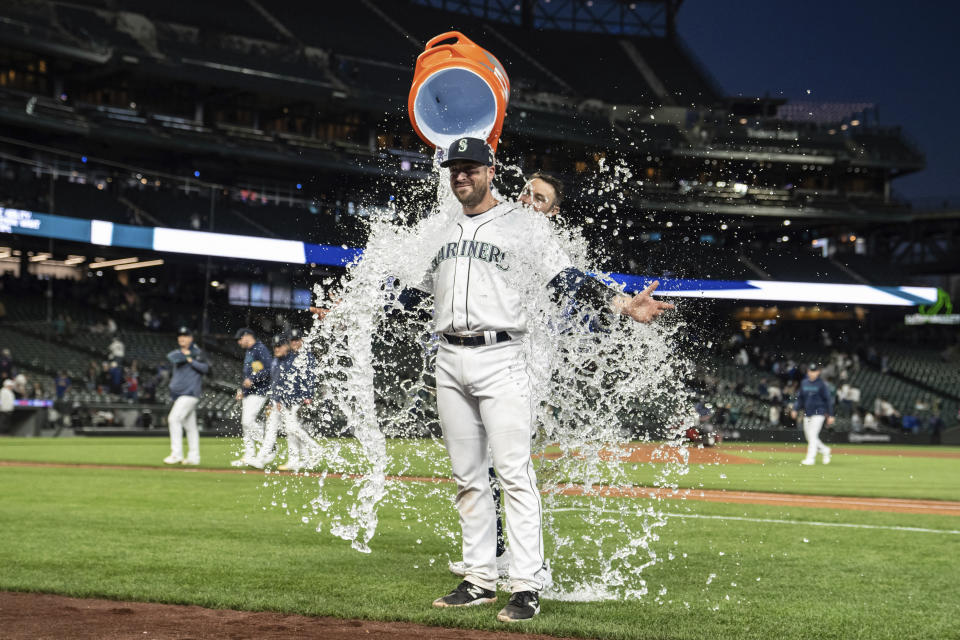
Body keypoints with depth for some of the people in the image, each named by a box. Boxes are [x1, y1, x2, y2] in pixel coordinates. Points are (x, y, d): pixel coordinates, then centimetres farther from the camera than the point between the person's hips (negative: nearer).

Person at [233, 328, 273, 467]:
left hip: (258, 391, -10)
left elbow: (269, 369, -20)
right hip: (248, 392, 10)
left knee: (248, 421, -18)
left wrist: (252, 380, -21)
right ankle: (249, 456, 13)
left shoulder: (260, 349, -11)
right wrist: (241, 389, 20)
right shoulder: (248, 352, 21)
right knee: (245, 424, 9)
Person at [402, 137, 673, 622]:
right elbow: (414, 291, 29)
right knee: (467, 477, 9)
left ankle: (526, 588, -12)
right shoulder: (442, 231, 18)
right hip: (449, 360, 6)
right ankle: (479, 579, 16)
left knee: (514, 473, -11)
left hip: (499, 358, -6)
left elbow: (567, 281, -5)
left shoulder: (521, 224, 1)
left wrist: (622, 305, -18)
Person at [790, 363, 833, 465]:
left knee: (813, 435, -12)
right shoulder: (804, 383, 8)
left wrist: (830, 415, -8)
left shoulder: (822, 384, -7)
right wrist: (795, 409, 4)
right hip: (807, 414, 6)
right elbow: (800, 397, 16)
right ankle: (825, 450, 28)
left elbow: (828, 399, -5)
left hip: (818, 413, -6)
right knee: (808, 437, 9)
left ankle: (810, 458, -11)